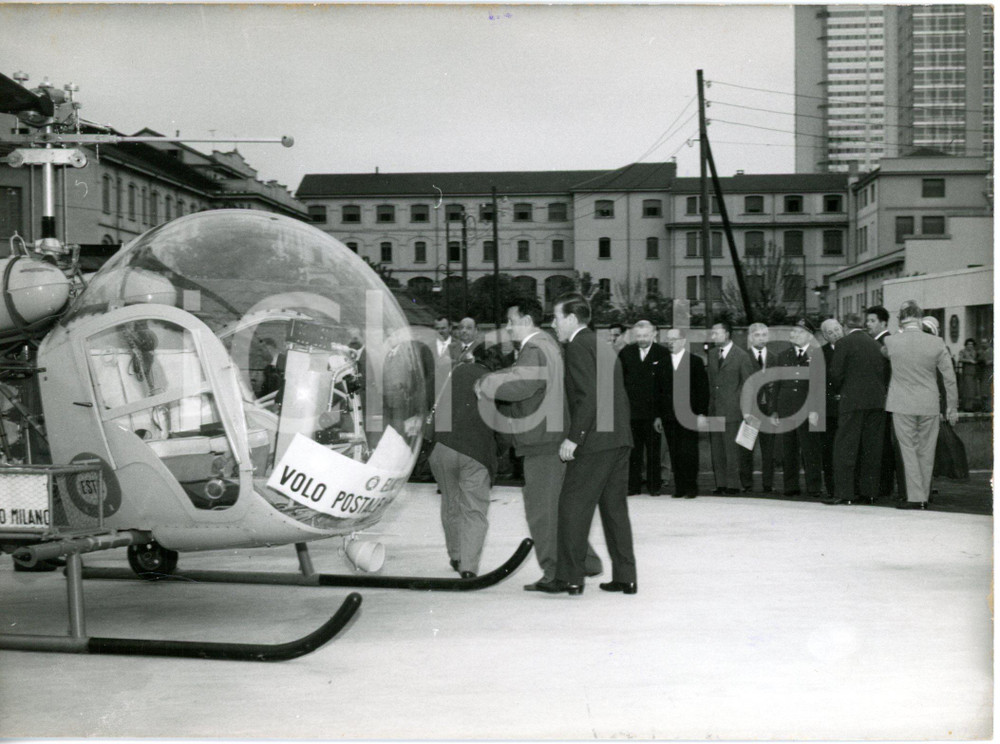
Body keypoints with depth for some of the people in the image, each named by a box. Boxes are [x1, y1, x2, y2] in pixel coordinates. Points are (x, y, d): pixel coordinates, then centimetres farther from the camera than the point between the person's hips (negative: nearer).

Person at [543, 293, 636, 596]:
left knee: (573, 506, -2)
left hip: (594, 441, -9)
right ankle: (625, 577, 13)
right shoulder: (604, 348, 19)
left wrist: (573, 437, -17)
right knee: (615, 508, 12)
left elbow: (588, 396, -18)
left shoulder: (577, 346, -8)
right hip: (619, 439, 9)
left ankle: (570, 577, -1)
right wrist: (620, 430, 19)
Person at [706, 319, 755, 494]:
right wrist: (708, 404, 8)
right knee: (716, 449, 5)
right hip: (714, 410, 6)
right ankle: (721, 483, 11)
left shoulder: (742, 356, -4)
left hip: (732, 410, -5)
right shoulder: (712, 354, 13)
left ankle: (734, 484, 2)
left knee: (732, 448, -4)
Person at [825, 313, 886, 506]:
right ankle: (869, 492, 11)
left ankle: (844, 493, -6)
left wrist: (840, 391, 11)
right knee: (872, 449, 9)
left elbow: (835, 373, -7)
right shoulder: (876, 344, 10)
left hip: (852, 402, -5)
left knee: (845, 448, -2)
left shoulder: (844, 343, -5)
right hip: (877, 401, 5)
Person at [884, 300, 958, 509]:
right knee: (926, 452, 11)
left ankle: (915, 497, -1)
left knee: (908, 450, 3)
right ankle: (923, 496, 18)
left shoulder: (891, 342, -7)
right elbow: (950, 378, -1)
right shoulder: (936, 343, -6)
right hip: (929, 405, 1)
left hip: (902, 405, -1)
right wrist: (952, 407, 8)